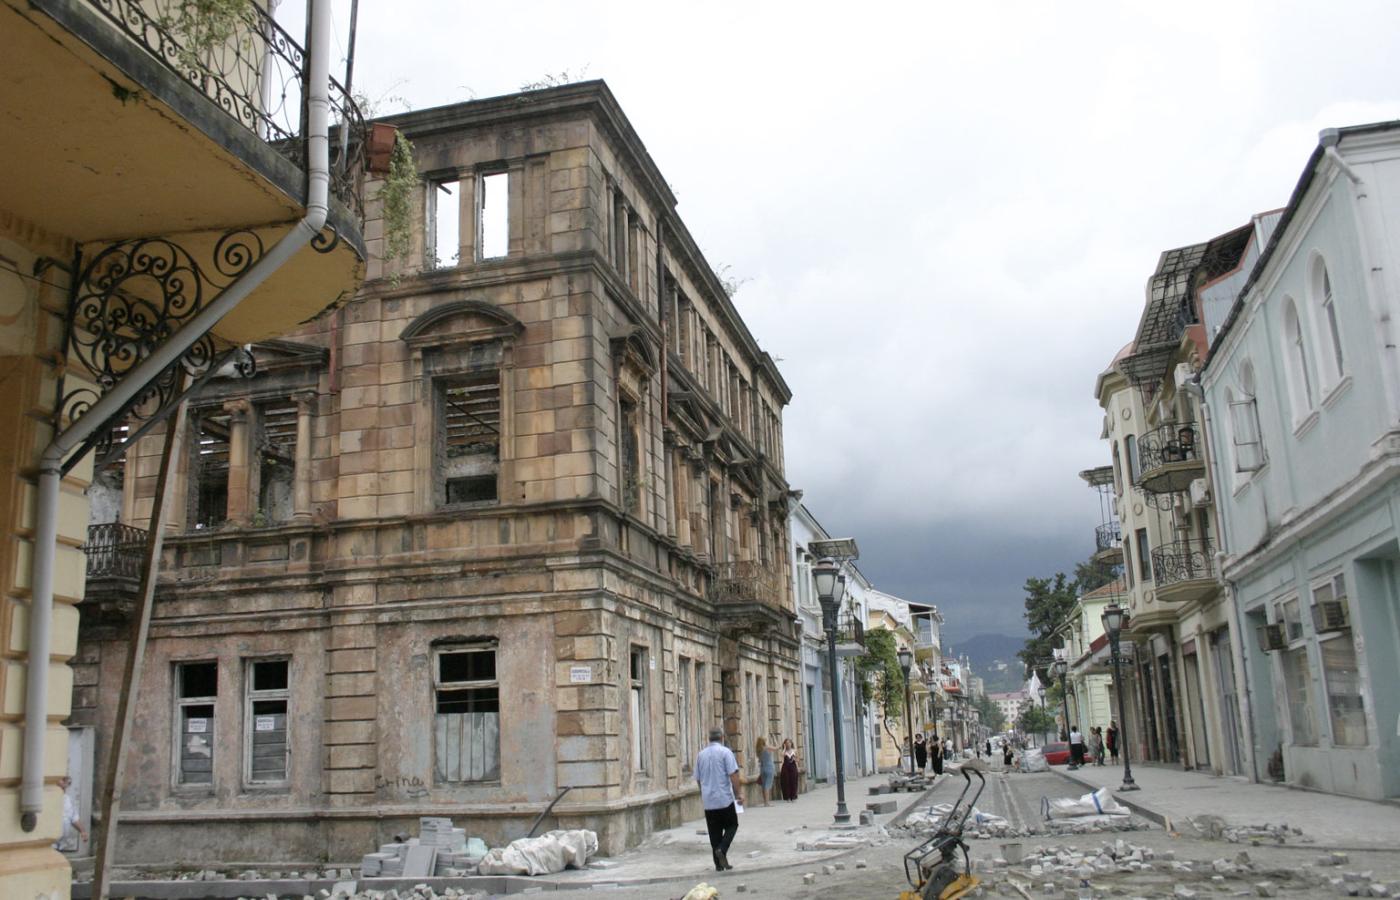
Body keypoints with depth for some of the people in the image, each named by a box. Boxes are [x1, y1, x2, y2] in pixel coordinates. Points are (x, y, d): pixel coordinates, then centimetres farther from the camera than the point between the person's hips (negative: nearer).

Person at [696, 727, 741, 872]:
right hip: (725, 799, -4)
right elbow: (733, 775, -13)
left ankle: (719, 864, 8)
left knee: (714, 833, 9)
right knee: (732, 826, 12)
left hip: (708, 801, 4)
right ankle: (722, 849, -10)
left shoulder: (700, 755, 8)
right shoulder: (725, 752, -8)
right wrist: (737, 795, -5)